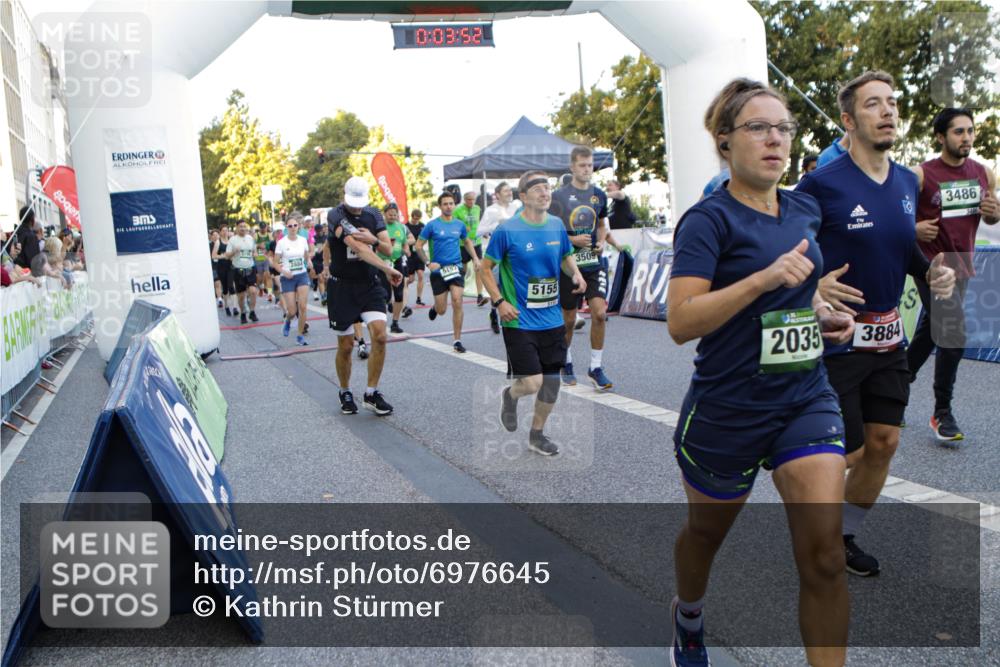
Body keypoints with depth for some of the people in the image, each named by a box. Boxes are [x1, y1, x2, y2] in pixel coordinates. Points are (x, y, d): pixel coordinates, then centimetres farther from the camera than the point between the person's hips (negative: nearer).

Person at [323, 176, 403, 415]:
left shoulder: (373, 214, 6)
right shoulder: (336, 215, -13)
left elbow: (388, 249, 3)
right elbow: (357, 246, -28)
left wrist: (373, 239, -20)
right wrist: (387, 269, -35)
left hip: (369, 284, 4)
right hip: (342, 286, -4)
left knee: (380, 335, -13)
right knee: (346, 345, 4)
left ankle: (371, 393, 0)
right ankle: (345, 393, 26)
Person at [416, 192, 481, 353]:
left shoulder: (459, 224, 5)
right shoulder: (432, 225, -5)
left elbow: (467, 241, 23)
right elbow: (418, 245, -1)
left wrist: (475, 258, 9)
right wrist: (428, 263, -13)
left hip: (456, 268, 2)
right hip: (438, 270, -1)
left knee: (457, 302, -15)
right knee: (442, 310, 3)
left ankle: (457, 340, -4)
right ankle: (435, 307, 44)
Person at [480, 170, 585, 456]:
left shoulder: (557, 225, 4)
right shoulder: (507, 230, -11)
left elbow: (566, 256, 20)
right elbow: (485, 268, -3)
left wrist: (575, 273, -2)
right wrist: (499, 302, -13)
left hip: (552, 318, 5)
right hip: (520, 320, -5)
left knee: (552, 381, 9)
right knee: (532, 382, -11)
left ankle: (537, 434, 30)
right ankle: (509, 395, 26)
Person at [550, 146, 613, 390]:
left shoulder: (599, 195, 9)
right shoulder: (559, 196, -4)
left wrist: (601, 242, 2)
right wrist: (572, 240, -16)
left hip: (594, 263, 3)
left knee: (600, 313, -11)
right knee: (569, 319, 8)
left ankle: (596, 367, 2)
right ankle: (566, 363, 30)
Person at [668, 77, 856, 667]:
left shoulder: (804, 209, 6)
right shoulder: (709, 219, -14)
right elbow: (681, 323, -25)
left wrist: (822, 313, 6)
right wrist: (766, 278, -33)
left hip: (807, 400, 5)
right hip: (726, 412, -4)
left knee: (825, 557, -5)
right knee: (707, 533, 19)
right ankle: (688, 619, 51)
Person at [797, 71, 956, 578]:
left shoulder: (908, 182, 8)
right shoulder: (822, 184, -15)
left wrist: (931, 271, -1)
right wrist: (813, 285, -29)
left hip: (888, 338, 7)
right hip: (836, 339, -7)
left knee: (883, 444, 12)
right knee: (846, 453, 1)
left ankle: (845, 535, 32)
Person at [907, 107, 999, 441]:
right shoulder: (921, 175, -10)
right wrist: (914, 228, -23)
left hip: (961, 265, 6)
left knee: (928, 332, 16)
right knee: (953, 335, -13)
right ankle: (942, 412, -1)